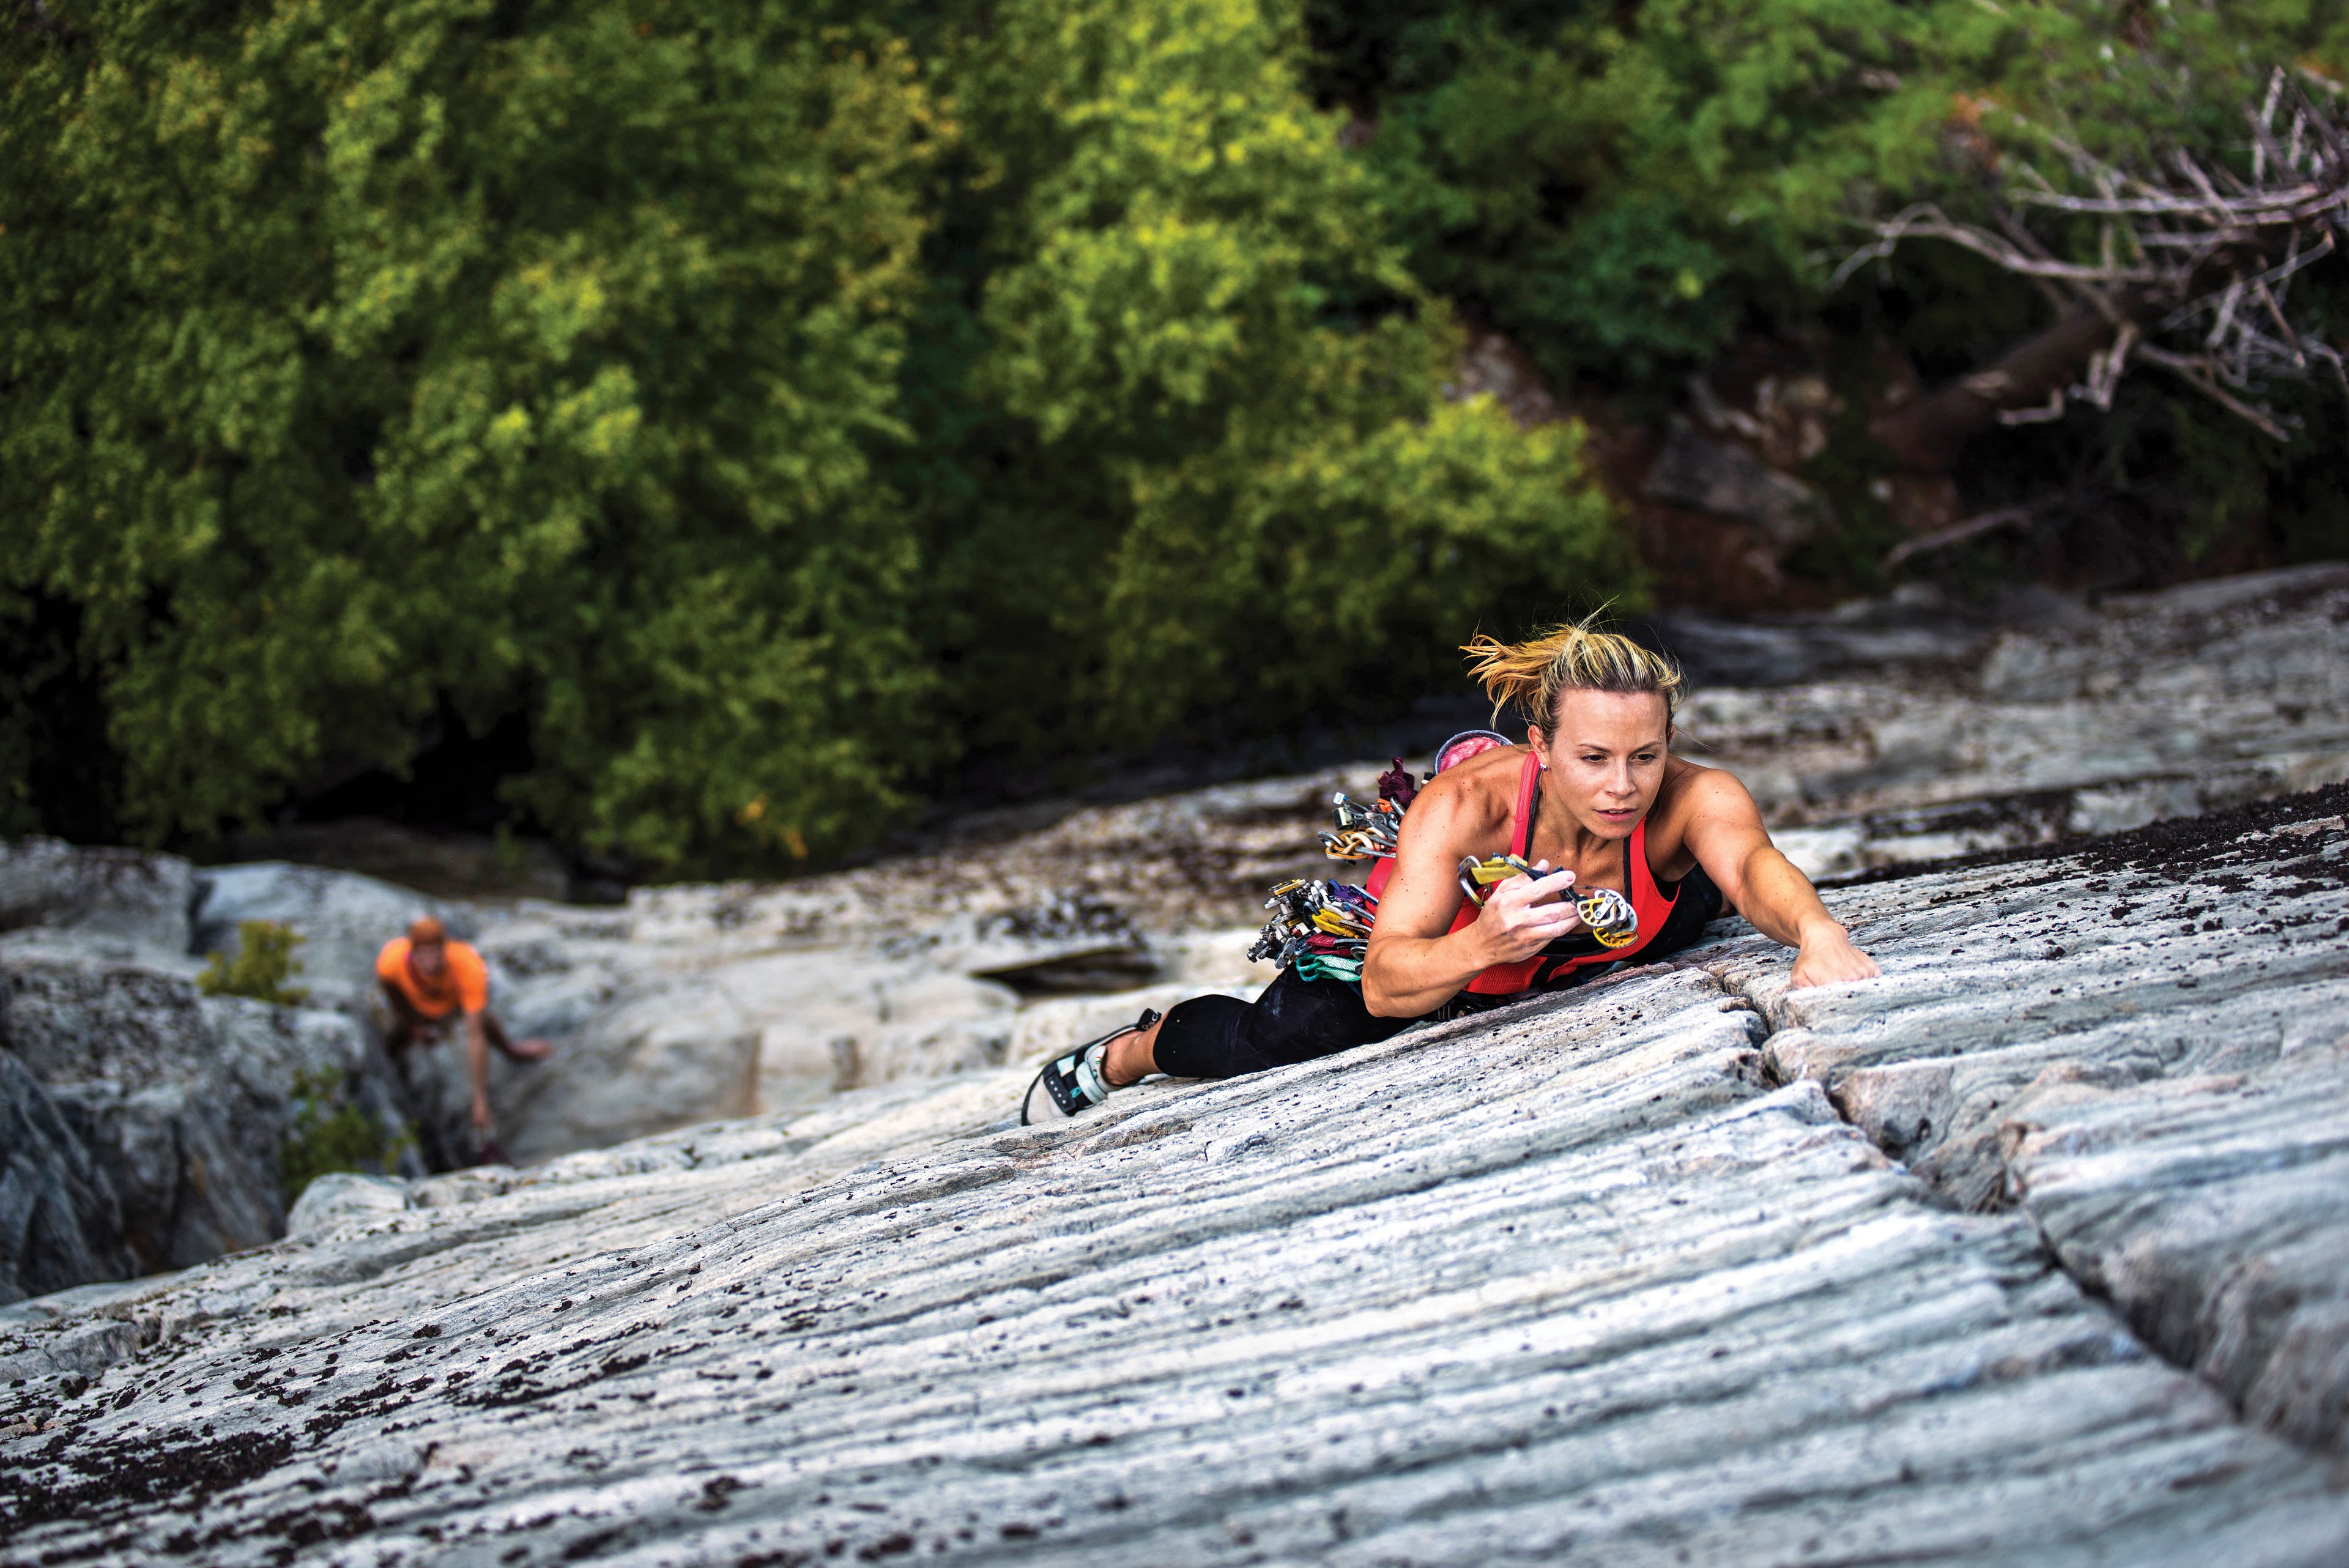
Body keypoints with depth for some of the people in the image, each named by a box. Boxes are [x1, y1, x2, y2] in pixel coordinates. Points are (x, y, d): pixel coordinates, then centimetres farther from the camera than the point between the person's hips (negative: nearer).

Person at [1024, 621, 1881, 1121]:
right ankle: (1127, 1053, 17)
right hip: (1433, 945, -4)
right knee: (1268, 1044, -16)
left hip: (1576, 961, 4)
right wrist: (1482, 946, -69)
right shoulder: (1462, 805, -43)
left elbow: (1753, 861, -60)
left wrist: (1814, 930, -83)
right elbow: (1383, 987, -48)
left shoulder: (1692, 801, -39)